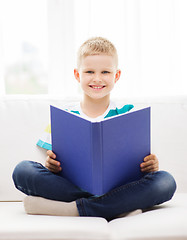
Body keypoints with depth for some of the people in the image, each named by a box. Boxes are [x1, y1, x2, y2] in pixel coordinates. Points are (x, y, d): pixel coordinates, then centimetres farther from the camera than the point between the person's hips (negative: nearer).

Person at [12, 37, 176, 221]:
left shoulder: (127, 115, 10)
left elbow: (140, 161, 8)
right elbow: (54, 163, 7)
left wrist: (150, 165, -16)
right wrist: (51, 165, -17)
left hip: (118, 188, 0)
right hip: (68, 186, 0)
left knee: (165, 181, -26)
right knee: (22, 170, -23)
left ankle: (74, 209, -30)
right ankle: (115, 207, -28)